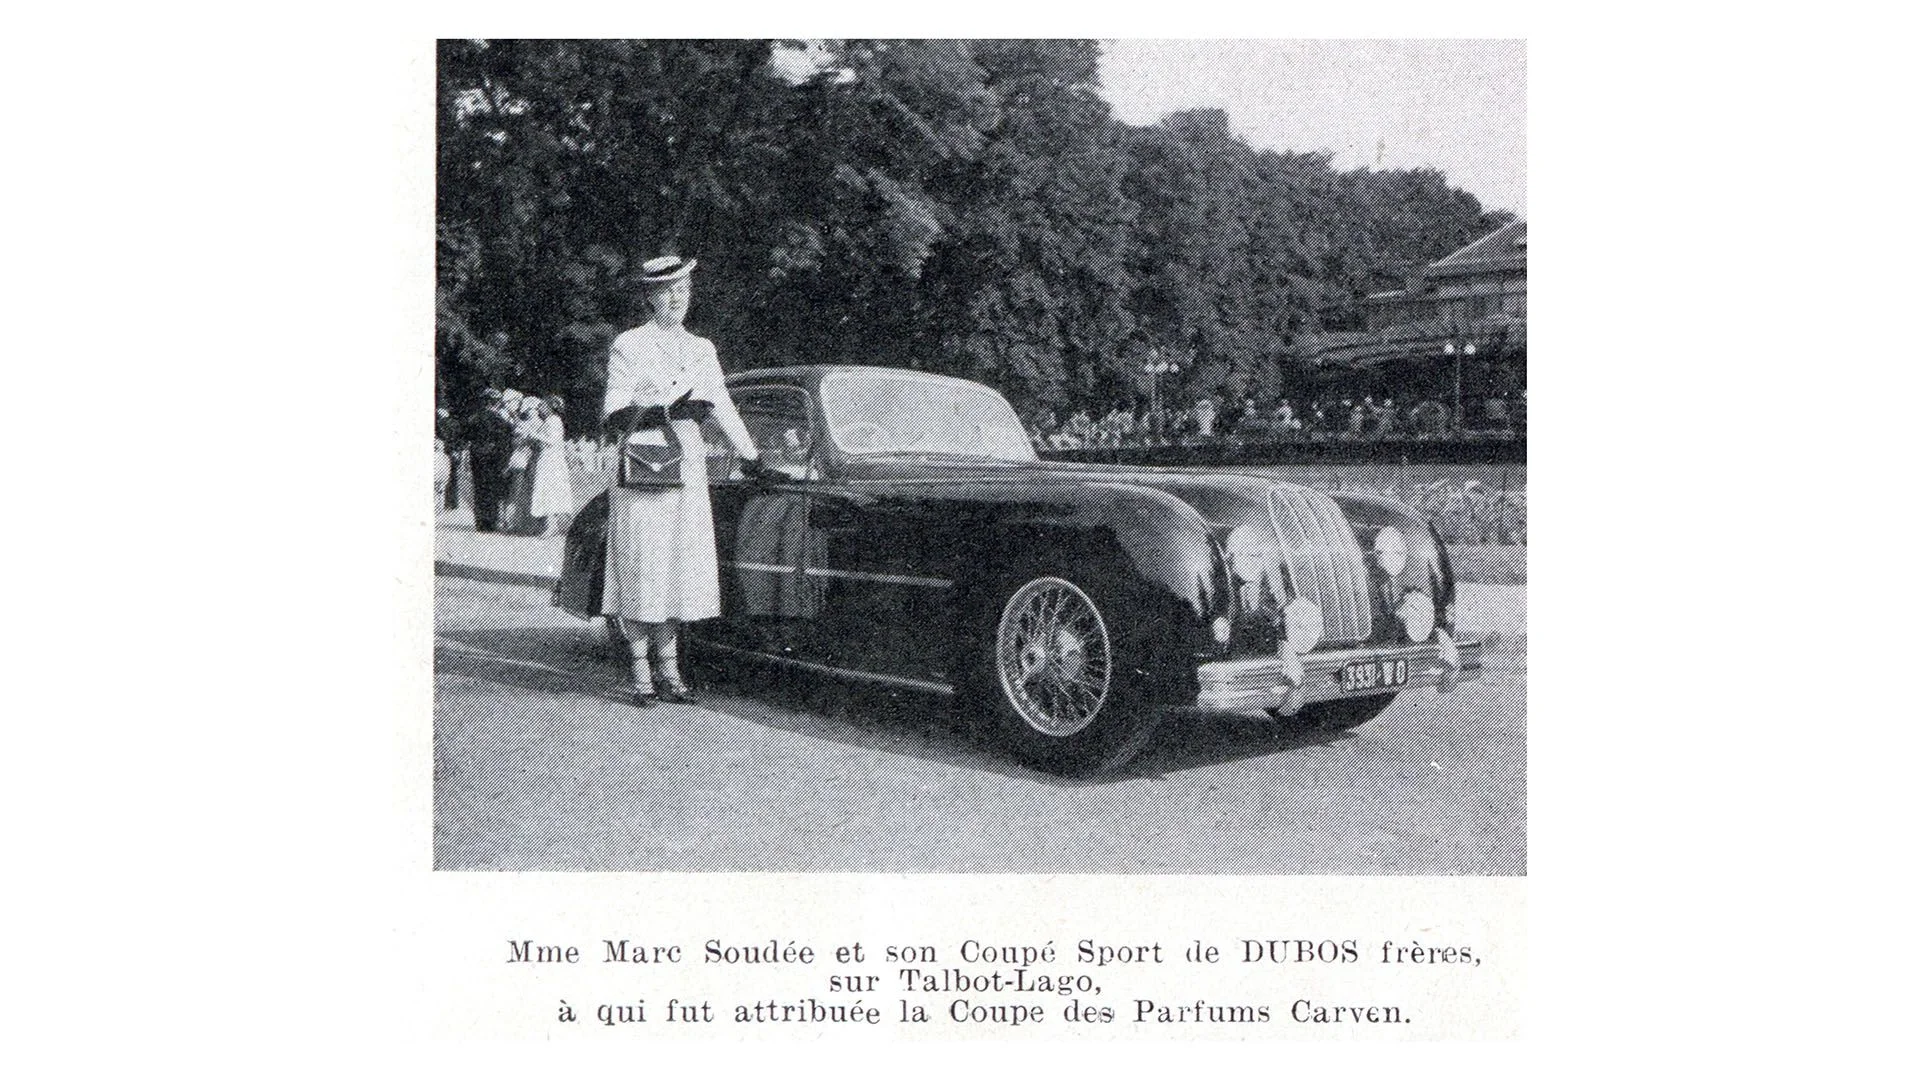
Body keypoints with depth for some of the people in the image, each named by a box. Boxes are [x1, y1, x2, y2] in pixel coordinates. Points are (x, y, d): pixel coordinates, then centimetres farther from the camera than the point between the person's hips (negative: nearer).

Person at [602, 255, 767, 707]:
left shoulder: (701, 349, 16)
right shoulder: (628, 346, 0)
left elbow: (723, 408, 21)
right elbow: (614, 415, -7)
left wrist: (752, 458, 22)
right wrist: (670, 412, -17)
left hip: (689, 471, 5)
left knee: (679, 572, 4)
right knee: (641, 572, -3)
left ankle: (669, 670, 11)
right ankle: (641, 674, 3)